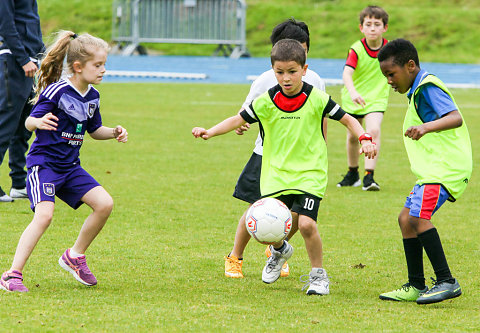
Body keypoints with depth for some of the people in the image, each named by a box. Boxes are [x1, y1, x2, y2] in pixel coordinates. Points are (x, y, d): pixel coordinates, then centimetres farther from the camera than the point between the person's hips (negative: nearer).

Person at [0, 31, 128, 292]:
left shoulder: (92, 97, 6)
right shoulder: (57, 91, -17)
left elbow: (94, 130, 20)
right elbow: (30, 122, -16)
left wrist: (114, 133, 2)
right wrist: (39, 122, -38)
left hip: (70, 167, 7)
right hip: (43, 163, -7)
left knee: (104, 204, -3)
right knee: (44, 214, -24)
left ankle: (75, 256, 16)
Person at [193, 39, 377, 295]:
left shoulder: (317, 99, -7)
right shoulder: (266, 101, -3)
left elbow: (347, 120, 1)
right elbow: (239, 120, 4)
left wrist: (364, 139, -14)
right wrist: (210, 132, -10)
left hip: (310, 173, -2)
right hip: (276, 174, 2)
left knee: (306, 223, -20)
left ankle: (318, 275, 4)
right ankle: (280, 251, 33)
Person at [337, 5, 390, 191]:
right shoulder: (356, 50, -20)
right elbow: (347, 73, -35)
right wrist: (353, 92, -51)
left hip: (376, 98, 0)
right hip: (353, 98, 0)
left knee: (373, 131, -24)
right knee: (352, 136, 15)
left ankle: (369, 176, -24)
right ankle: (352, 175, 37)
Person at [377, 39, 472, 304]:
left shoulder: (427, 88, -12)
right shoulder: (417, 91, 19)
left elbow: (456, 118, -26)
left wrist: (426, 127, -42)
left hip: (446, 166, -11)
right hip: (432, 168, 11)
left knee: (418, 216, -22)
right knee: (406, 218, 11)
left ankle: (446, 281, -21)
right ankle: (416, 286, 16)